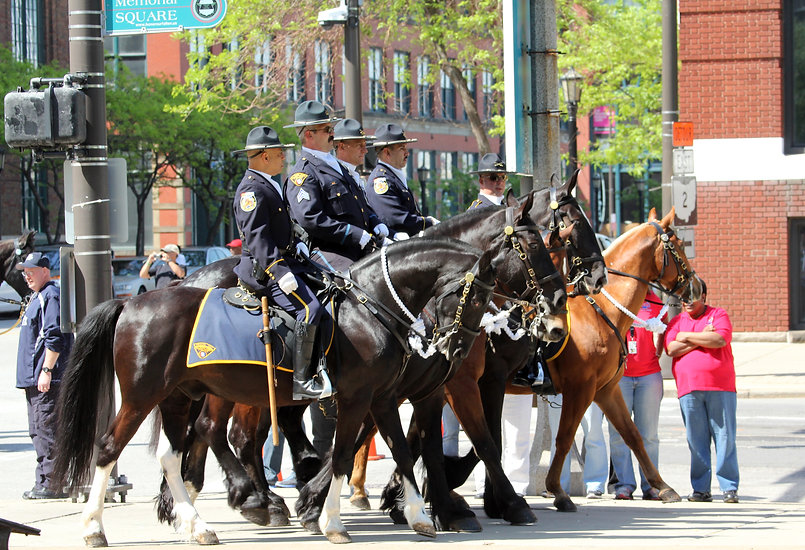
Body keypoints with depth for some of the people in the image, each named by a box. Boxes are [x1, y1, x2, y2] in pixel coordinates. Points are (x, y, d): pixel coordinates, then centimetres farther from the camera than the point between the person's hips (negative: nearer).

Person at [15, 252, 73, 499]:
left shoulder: (50, 296, -12)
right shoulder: (37, 297, 21)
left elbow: (54, 338, -20)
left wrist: (46, 371, -23)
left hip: (45, 379, -11)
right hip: (34, 377, 11)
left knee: (46, 429, -11)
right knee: (39, 431, 12)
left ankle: (50, 483, -11)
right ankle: (46, 482, 16)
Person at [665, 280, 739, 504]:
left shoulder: (718, 315, 7)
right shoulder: (676, 321, 15)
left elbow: (720, 340, -11)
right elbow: (671, 349, -1)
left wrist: (687, 337, -4)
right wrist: (702, 339, -6)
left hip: (720, 386, -2)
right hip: (689, 388, 2)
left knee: (725, 437, -3)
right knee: (696, 439, 1)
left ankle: (729, 487, 0)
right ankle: (701, 489, 6)